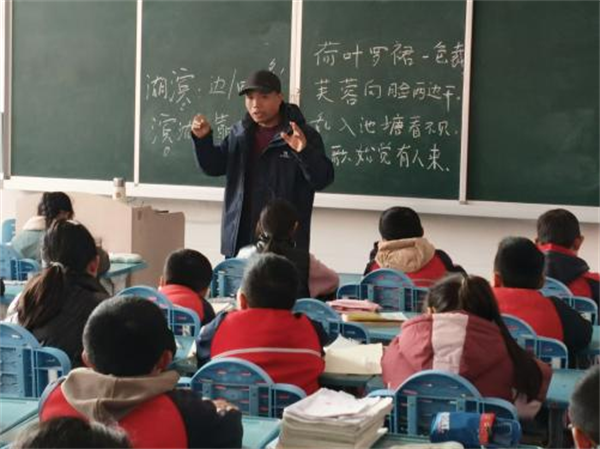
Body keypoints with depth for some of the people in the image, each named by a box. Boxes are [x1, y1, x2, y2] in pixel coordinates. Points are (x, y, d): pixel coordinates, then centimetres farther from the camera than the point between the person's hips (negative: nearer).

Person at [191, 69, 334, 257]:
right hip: (240, 239, 5)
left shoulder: (303, 135, -7)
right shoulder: (240, 133, 9)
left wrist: (304, 152, -33)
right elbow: (214, 167, 15)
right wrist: (202, 139, -3)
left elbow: (323, 179, -14)